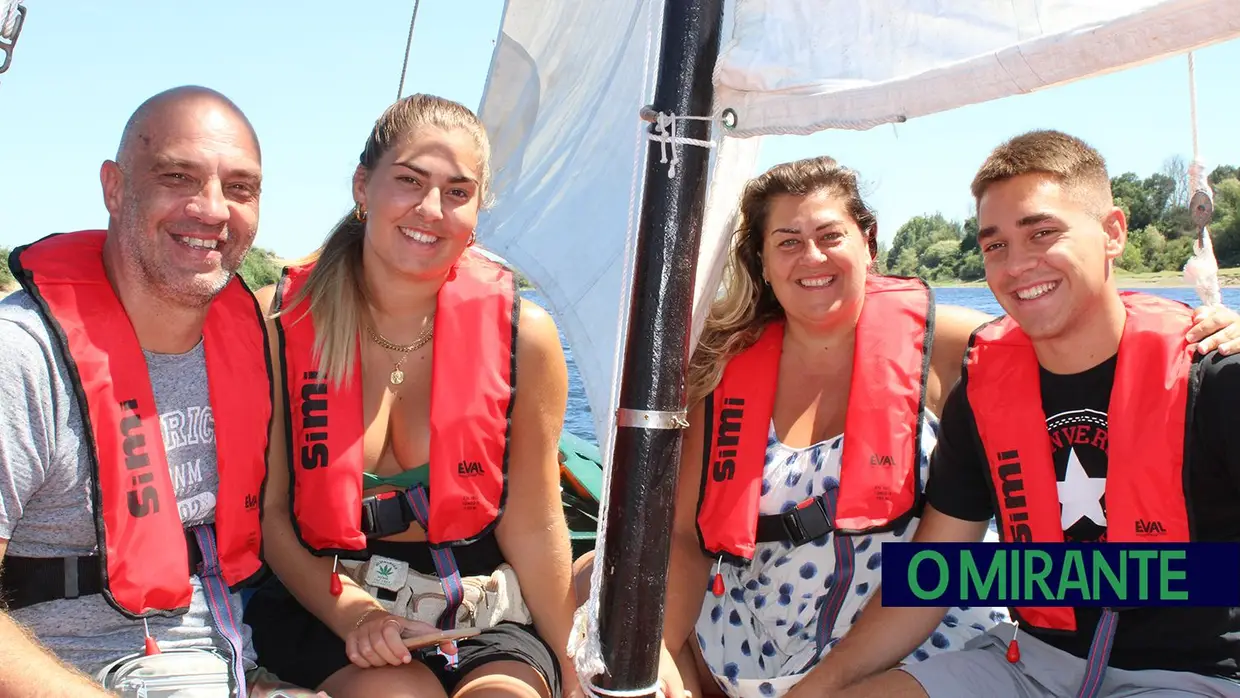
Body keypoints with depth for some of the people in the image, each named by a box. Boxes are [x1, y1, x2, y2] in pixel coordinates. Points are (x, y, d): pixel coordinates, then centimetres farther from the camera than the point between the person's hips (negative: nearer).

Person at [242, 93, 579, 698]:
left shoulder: (522, 336, -7)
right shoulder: (277, 324, -7)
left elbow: (534, 527, -1)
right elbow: (270, 511, -2)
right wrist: (350, 614, -16)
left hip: (484, 609, 1)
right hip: (322, 600, -1)